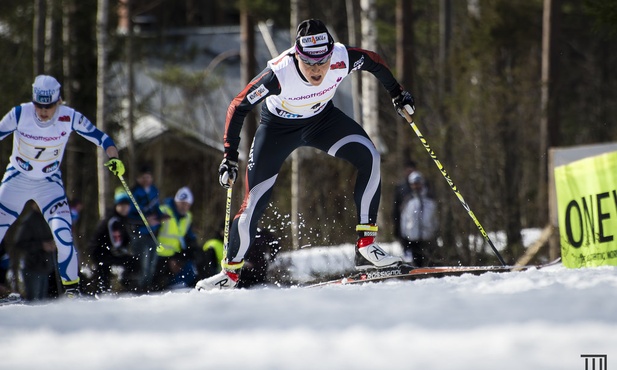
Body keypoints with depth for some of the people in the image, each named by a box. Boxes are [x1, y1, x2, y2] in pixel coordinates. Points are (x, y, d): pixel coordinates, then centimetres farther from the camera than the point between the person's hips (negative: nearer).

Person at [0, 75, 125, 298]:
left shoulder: (70, 118, -18)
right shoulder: (19, 114, -20)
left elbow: (102, 139, -11)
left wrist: (114, 158, -29)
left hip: (49, 183, -1)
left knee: (62, 234, -19)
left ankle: (71, 286, -5)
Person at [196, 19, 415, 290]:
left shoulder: (342, 58, -31)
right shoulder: (279, 74, -38)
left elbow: (373, 62, -6)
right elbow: (238, 107, -26)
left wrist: (397, 93, 3)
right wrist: (229, 157, -28)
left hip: (322, 118, 3)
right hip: (278, 126, -3)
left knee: (368, 157, -22)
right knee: (254, 204, -6)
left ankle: (366, 247, -16)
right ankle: (230, 272, 16)